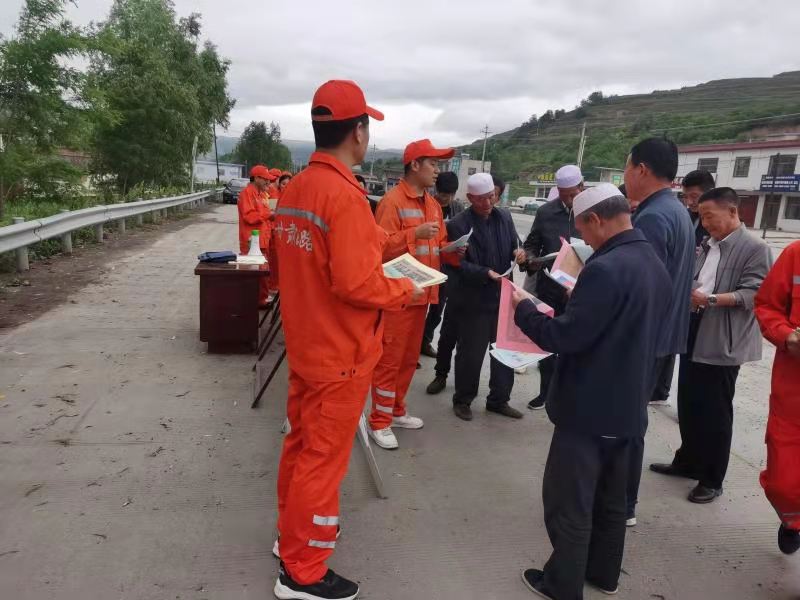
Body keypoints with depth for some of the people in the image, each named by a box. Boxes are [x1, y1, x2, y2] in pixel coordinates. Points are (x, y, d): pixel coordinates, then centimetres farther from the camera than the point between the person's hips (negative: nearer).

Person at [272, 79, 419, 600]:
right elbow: (356, 284, -26)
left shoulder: (295, 189, 5)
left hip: (305, 344, 9)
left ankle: (294, 531, 41)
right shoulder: (345, 195, -23)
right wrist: (406, 291, -9)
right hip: (339, 353, -8)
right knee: (323, 458, 5)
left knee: (301, 443, 21)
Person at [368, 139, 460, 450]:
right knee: (389, 358, -2)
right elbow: (381, 246, -19)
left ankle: (396, 411, 31)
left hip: (422, 292, 8)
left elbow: (438, 242, 20)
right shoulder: (392, 200, -12)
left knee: (410, 357, 16)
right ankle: (379, 421, 9)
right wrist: (416, 233, -28)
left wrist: (448, 250, -1)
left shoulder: (433, 204, 14)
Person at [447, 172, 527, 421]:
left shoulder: (504, 217, 7)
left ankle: (498, 400, 31)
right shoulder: (458, 224, -11)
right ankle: (462, 400, 25)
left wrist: (518, 252, -10)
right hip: (473, 300, -6)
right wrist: (486, 273, -27)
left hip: (502, 296, 6)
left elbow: (513, 246, 14)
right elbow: (458, 264, -14)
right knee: (470, 354, 6)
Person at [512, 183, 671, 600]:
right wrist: (577, 305, 16)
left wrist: (525, 309, -8)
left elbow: (564, 337, -24)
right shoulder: (655, 267, 6)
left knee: (568, 503, 7)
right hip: (628, 407, 9)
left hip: (590, 409, -9)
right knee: (610, 497, 23)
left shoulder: (605, 269, -24)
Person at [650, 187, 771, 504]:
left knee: (714, 412, 3)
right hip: (693, 333, 8)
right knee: (688, 405, 16)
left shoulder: (755, 249, -9)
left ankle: (712, 480, 17)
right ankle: (687, 461, 33)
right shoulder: (709, 246, 15)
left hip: (722, 342, -7)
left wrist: (712, 300, -29)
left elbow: (754, 294, -19)